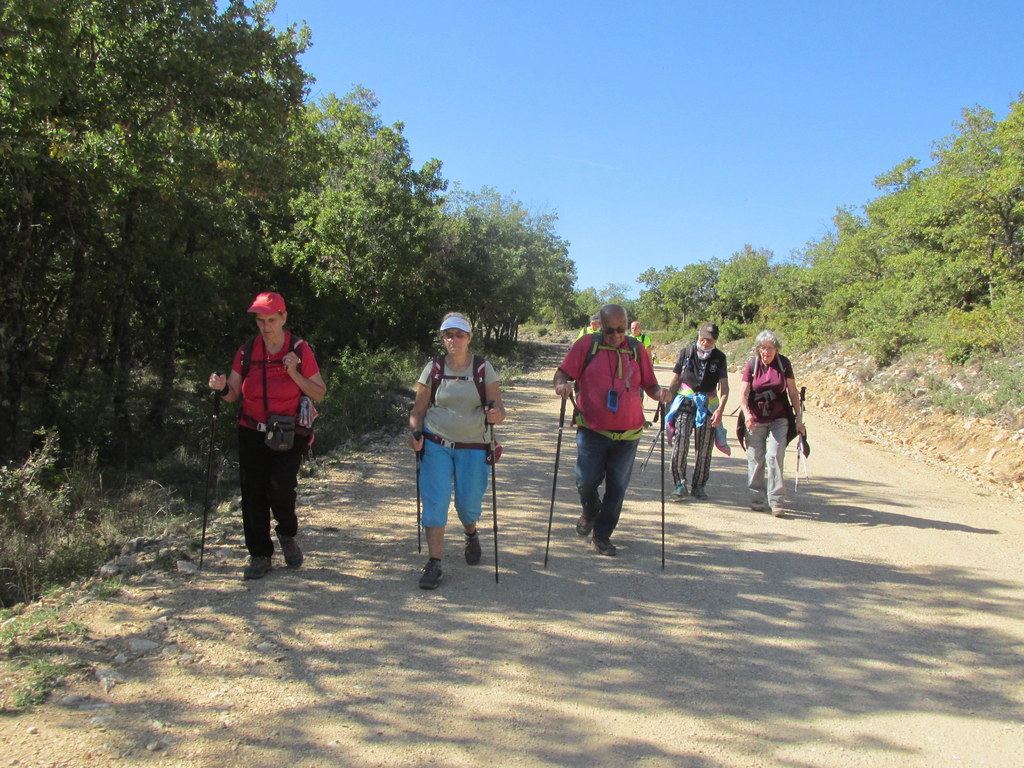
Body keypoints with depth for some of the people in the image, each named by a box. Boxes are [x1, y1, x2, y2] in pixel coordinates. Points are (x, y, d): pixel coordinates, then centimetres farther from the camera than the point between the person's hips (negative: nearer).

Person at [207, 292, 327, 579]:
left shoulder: (300, 350, -5)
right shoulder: (247, 351, 3)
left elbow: (319, 394, -4)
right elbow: (233, 395, 4)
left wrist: (294, 374, -17)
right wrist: (222, 387, -18)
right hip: (252, 434, 3)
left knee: (280, 488, -17)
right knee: (253, 493, 4)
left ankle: (287, 535, 15)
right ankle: (260, 554, 20)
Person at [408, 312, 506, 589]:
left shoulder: (483, 368, 0)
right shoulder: (433, 369, 1)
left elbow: (498, 409, -4)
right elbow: (418, 410, 4)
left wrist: (495, 414, -28)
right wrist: (415, 433, -14)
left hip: (473, 447, 0)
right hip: (436, 445, 0)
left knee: (469, 504, 4)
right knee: (435, 501, -9)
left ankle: (471, 534, 39)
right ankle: (434, 563, 0)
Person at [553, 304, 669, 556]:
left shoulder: (638, 350, 6)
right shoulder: (587, 345, -1)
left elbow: (650, 386, 10)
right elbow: (562, 373, -2)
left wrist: (660, 392, -12)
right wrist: (562, 384, -25)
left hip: (627, 433, 2)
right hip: (592, 429, -2)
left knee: (617, 487, 7)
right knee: (586, 481, -1)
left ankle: (603, 534, 25)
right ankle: (590, 511, 34)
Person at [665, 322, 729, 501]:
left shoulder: (719, 358, 4)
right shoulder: (686, 352, 3)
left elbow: (724, 386, -2)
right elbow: (674, 380, 9)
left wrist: (720, 409, -16)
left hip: (708, 406, 1)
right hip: (685, 403, -1)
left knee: (704, 449, 4)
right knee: (680, 444, -13)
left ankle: (698, 486, 17)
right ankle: (680, 484, -1)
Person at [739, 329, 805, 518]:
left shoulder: (784, 363, -1)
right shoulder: (752, 365, -4)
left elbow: (793, 393, 3)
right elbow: (743, 394, -10)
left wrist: (799, 419, 1)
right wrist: (746, 413, -28)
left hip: (779, 419, 0)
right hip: (756, 420, 0)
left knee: (775, 456, -11)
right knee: (755, 459, 3)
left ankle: (776, 501, -6)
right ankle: (757, 500, 17)